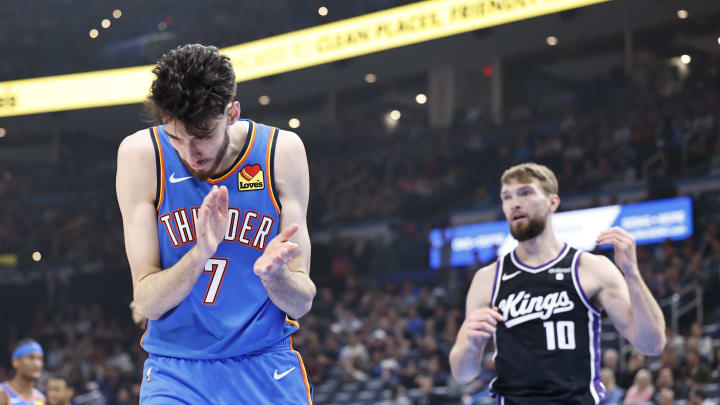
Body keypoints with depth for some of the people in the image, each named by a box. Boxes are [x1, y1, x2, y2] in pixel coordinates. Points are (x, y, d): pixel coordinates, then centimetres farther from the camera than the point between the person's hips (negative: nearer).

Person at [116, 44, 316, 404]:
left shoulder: (281, 151, -8)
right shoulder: (141, 155, -10)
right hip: (175, 371, -1)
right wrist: (201, 253, -28)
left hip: (267, 372, 1)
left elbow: (301, 303, -6)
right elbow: (146, 302, -11)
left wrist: (273, 273, -27)